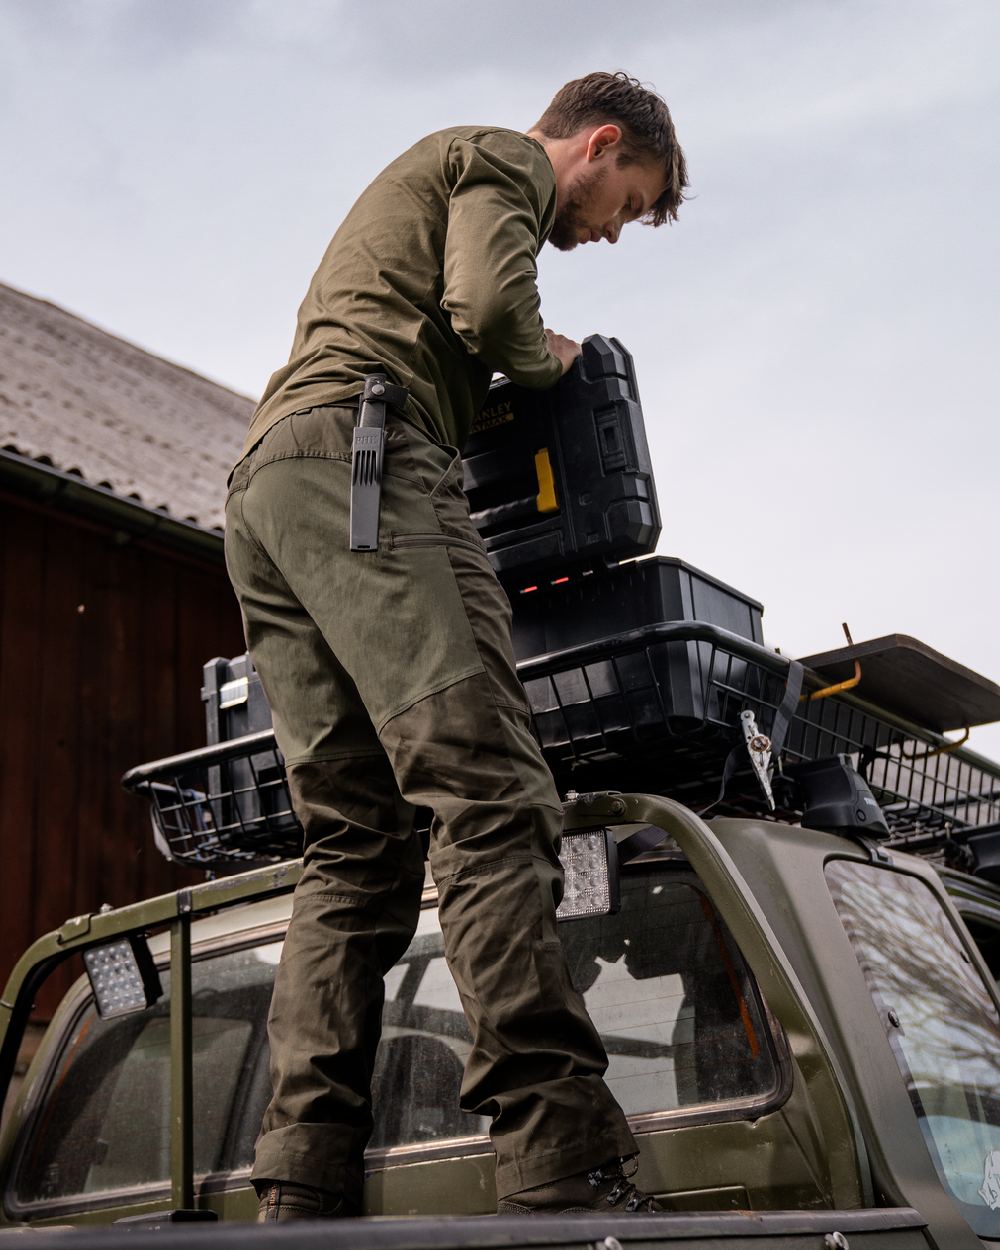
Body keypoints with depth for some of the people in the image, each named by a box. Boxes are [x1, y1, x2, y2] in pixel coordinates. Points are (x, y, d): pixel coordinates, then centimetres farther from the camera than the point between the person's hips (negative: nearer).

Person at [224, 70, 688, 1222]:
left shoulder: (425, 177, 40)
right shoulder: (506, 158, 10)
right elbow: (486, 306, -8)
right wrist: (546, 357, 11)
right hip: (361, 448, -10)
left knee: (355, 848, -1)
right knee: (491, 798, -22)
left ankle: (300, 1190, -11)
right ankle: (562, 1175, -32)